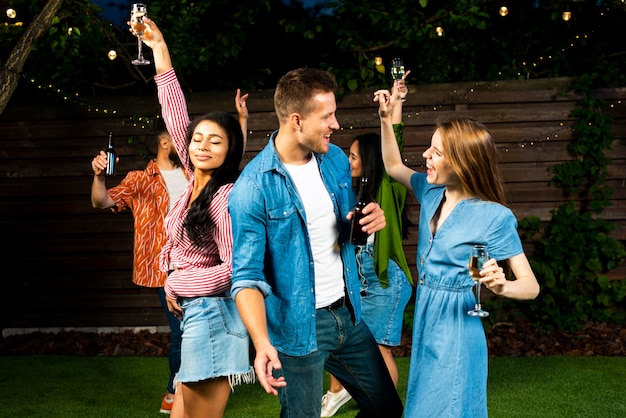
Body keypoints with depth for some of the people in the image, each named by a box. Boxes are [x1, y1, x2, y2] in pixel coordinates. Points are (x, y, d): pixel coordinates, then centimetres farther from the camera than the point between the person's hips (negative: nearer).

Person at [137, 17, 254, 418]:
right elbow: (176, 116, 9)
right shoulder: (197, 182, 5)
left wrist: (176, 284, -7)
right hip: (194, 312, 8)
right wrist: (160, 50, 11)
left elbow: (234, 268, -17)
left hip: (209, 314, -8)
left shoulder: (226, 197, -16)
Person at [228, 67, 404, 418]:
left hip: (348, 315, 7)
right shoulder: (253, 188, -19)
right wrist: (262, 343, -34)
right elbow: (247, 277, -19)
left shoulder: (337, 159, 1)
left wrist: (371, 219, -7)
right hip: (297, 327, -6)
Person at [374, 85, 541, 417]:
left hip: (457, 330, -7)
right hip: (424, 323, 7)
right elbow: (393, 166, 22)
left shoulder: (494, 217, -18)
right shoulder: (431, 192, 2)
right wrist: (386, 118, 11)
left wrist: (501, 286, -39)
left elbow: (531, 285, -17)